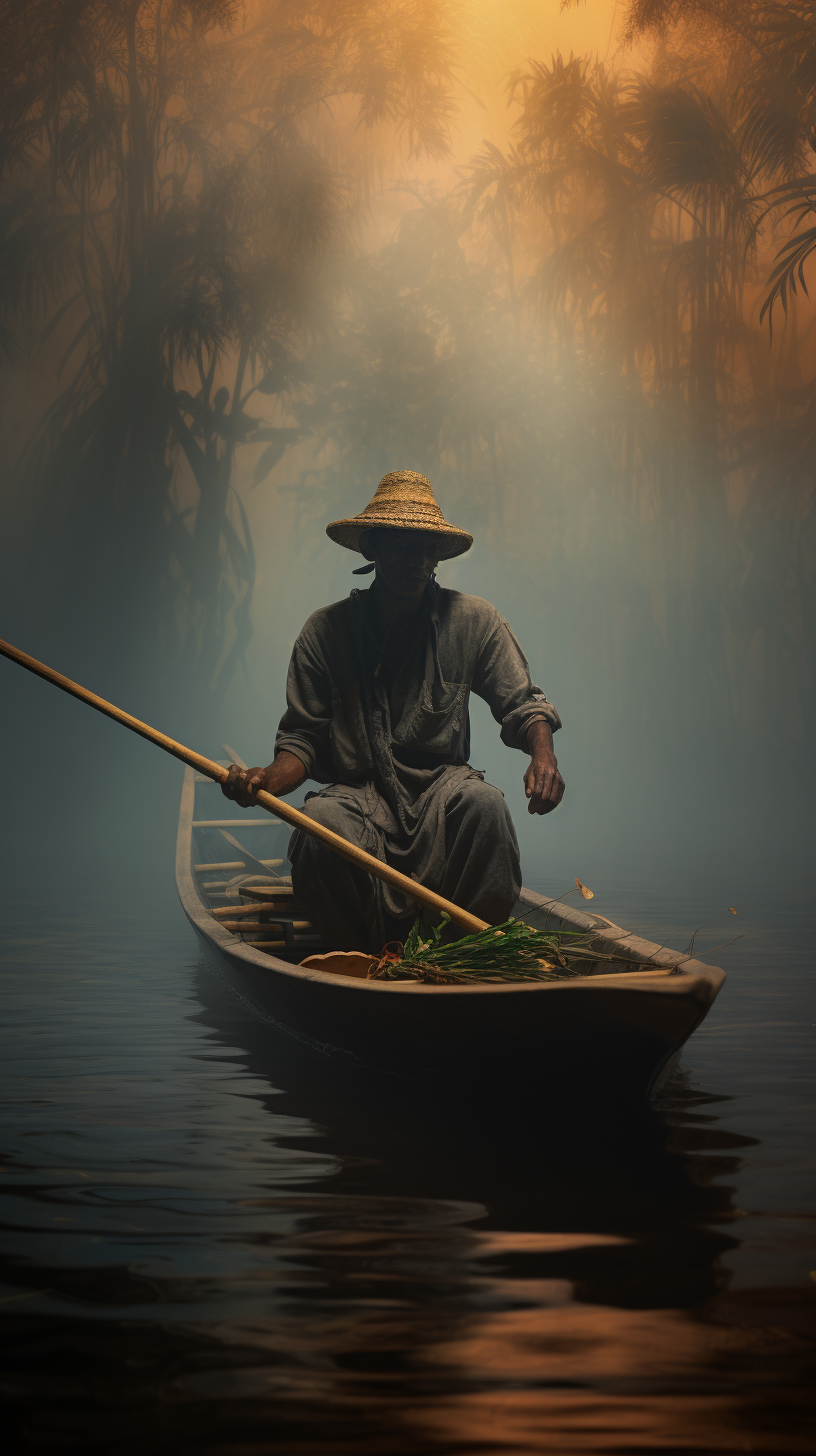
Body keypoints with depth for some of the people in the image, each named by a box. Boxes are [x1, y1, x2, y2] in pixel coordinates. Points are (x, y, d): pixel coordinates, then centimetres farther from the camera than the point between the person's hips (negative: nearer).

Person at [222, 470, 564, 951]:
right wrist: (269, 778, -18)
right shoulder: (325, 630, 3)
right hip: (358, 796, 0)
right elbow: (303, 736, 5)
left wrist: (543, 754, -18)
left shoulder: (474, 620, 4)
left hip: (441, 788, 0)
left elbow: (521, 702, 6)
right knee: (320, 820, -35)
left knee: (482, 802, -35)